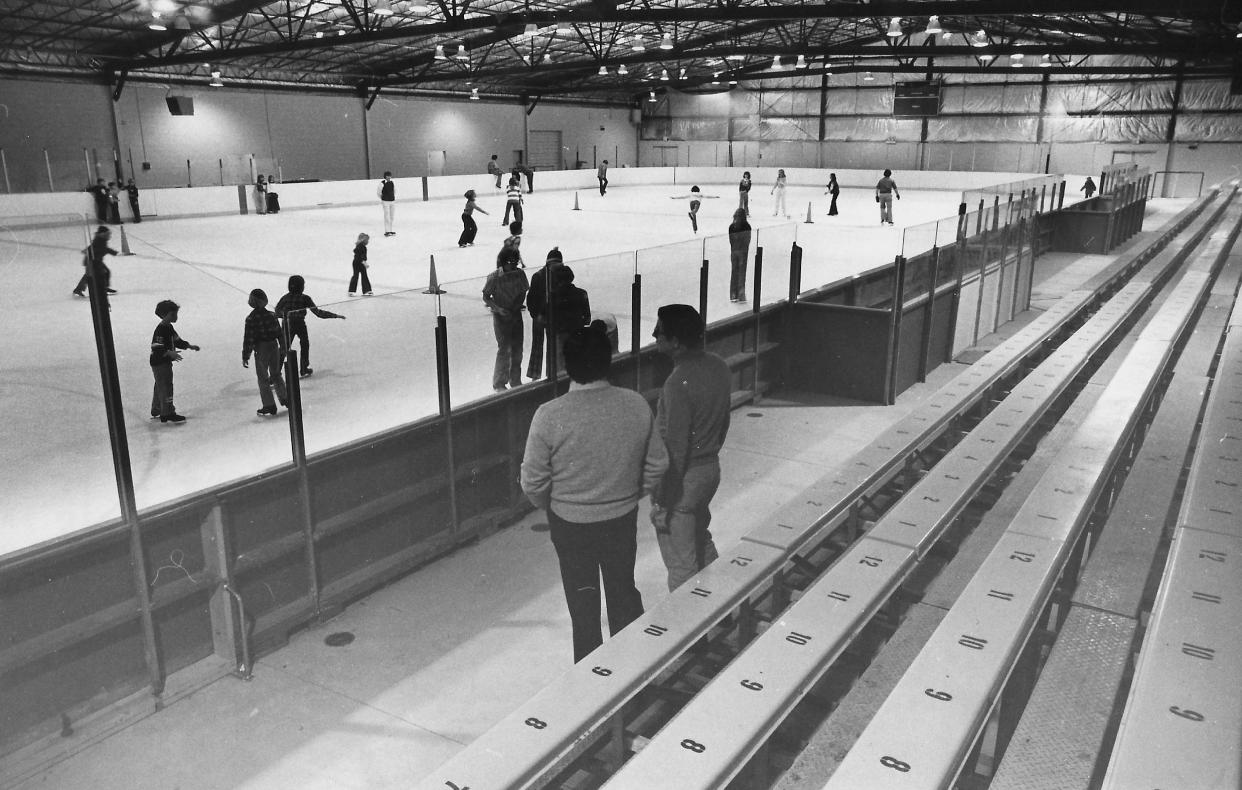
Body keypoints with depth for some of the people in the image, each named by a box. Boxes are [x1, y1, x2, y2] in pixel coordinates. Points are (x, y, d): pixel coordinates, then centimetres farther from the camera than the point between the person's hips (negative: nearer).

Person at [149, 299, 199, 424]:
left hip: (166, 362, 10)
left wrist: (189, 346, 12)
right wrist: (170, 353, -37)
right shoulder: (160, 330, -21)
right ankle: (168, 414, -5)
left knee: (160, 387, 19)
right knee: (165, 387, -8)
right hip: (159, 363, -10)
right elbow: (156, 348, -27)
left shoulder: (169, 328, 10)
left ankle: (156, 411, 32)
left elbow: (177, 341, 21)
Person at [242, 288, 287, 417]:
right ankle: (285, 398, 25)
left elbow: (248, 338, -14)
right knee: (276, 373, 20)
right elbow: (280, 332, 9)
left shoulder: (251, 318, -15)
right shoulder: (272, 315, 2)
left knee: (263, 377, 3)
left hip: (261, 349, -5)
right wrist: (283, 347, 21)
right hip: (274, 346, 5)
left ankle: (269, 405, 3)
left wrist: (245, 356, -8)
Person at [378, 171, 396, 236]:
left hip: (392, 201, 6)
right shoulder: (382, 183, -11)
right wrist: (382, 198, 8)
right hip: (385, 201, -6)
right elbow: (378, 192, -1)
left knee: (392, 217, 10)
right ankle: (387, 231, -1)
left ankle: (390, 230, 21)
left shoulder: (392, 182, 5)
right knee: (387, 217, -6)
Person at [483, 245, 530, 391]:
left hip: (516, 314, 5)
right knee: (504, 349, -7)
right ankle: (499, 383, 5)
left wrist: (517, 305, -12)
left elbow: (523, 292, 6)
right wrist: (498, 308, -23)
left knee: (517, 348, 10)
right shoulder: (494, 277, -15)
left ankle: (515, 381, 25)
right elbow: (485, 297, -9)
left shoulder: (520, 274, -3)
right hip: (500, 316, -5)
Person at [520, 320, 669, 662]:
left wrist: (550, 507, 6)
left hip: (571, 523, -2)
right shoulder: (637, 405, -15)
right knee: (624, 593, 24)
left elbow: (533, 483, -15)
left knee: (583, 603, 18)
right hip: (623, 519, 2)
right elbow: (657, 465, -3)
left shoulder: (550, 416, -24)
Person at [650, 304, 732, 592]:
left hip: (684, 478, -9)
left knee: (681, 563, 7)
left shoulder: (679, 383, -27)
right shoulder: (719, 366, -2)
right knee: (702, 542, 27)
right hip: (711, 469, 9)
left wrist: (661, 504, -17)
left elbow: (675, 450, -25)